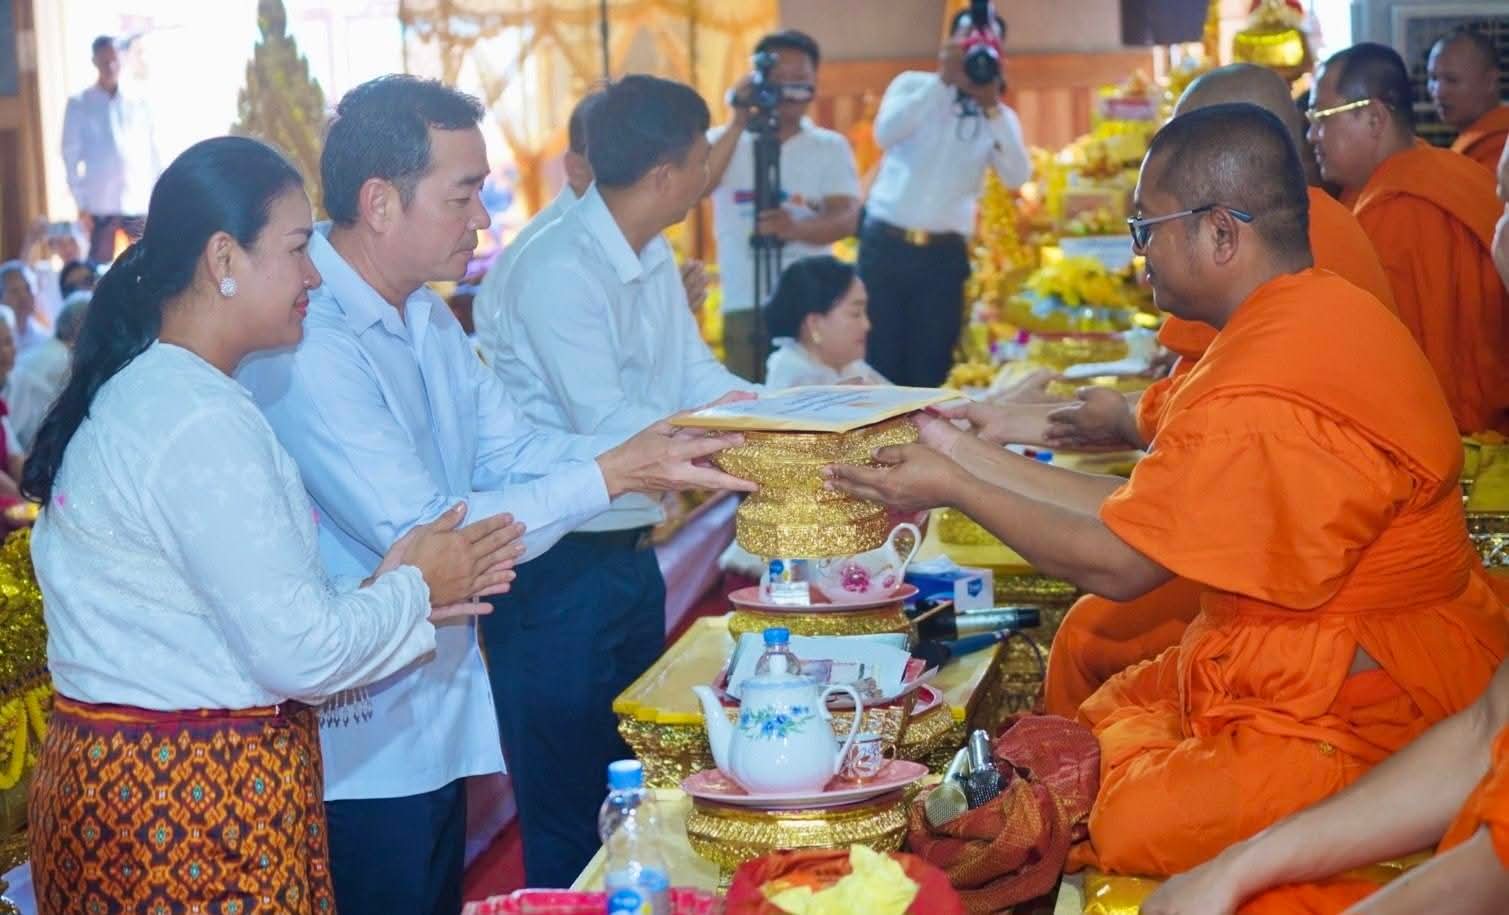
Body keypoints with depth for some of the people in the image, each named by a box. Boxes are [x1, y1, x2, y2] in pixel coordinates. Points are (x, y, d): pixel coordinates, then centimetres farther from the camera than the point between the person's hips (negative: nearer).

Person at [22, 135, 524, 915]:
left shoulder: (133, 392, 10)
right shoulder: (202, 425, -21)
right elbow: (300, 653, -21)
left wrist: (387, 593, 2)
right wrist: (414, 589, -5)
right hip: (198, 807, -9)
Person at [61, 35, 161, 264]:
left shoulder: (138, 103, 7)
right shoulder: (79, 105, 3)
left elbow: (153, 154, 9)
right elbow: (71, 157, 3)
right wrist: (81, 204, -2)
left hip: (140, 203, 1)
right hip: (100, 205, -1)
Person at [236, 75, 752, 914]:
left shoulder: (426, 319, 8)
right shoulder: (308, 349, -24)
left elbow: (513, 453, 5)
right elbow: (422, 539, -26)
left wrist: (656, 450, -9)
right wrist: (611, 476, -25)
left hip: (435, 712, 9)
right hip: (363, 743, -9)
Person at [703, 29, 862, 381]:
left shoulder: (831, 147, 6)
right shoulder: (724, 140, 5)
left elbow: (846, 219, -8)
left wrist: (796, 228, -28)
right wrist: (737, 126, -18)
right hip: (745, 304, -1)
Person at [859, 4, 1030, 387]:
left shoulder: (1001, 118, 7)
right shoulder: (913, 86, 4)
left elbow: (1017, 177, -11)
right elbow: (885, 134, -16)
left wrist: (992, 107, -18)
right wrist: (942, 80, -20)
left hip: (945, 256, 1)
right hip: (885, 244, -1)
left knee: (928, 372, 5)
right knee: (877, 362, 0)